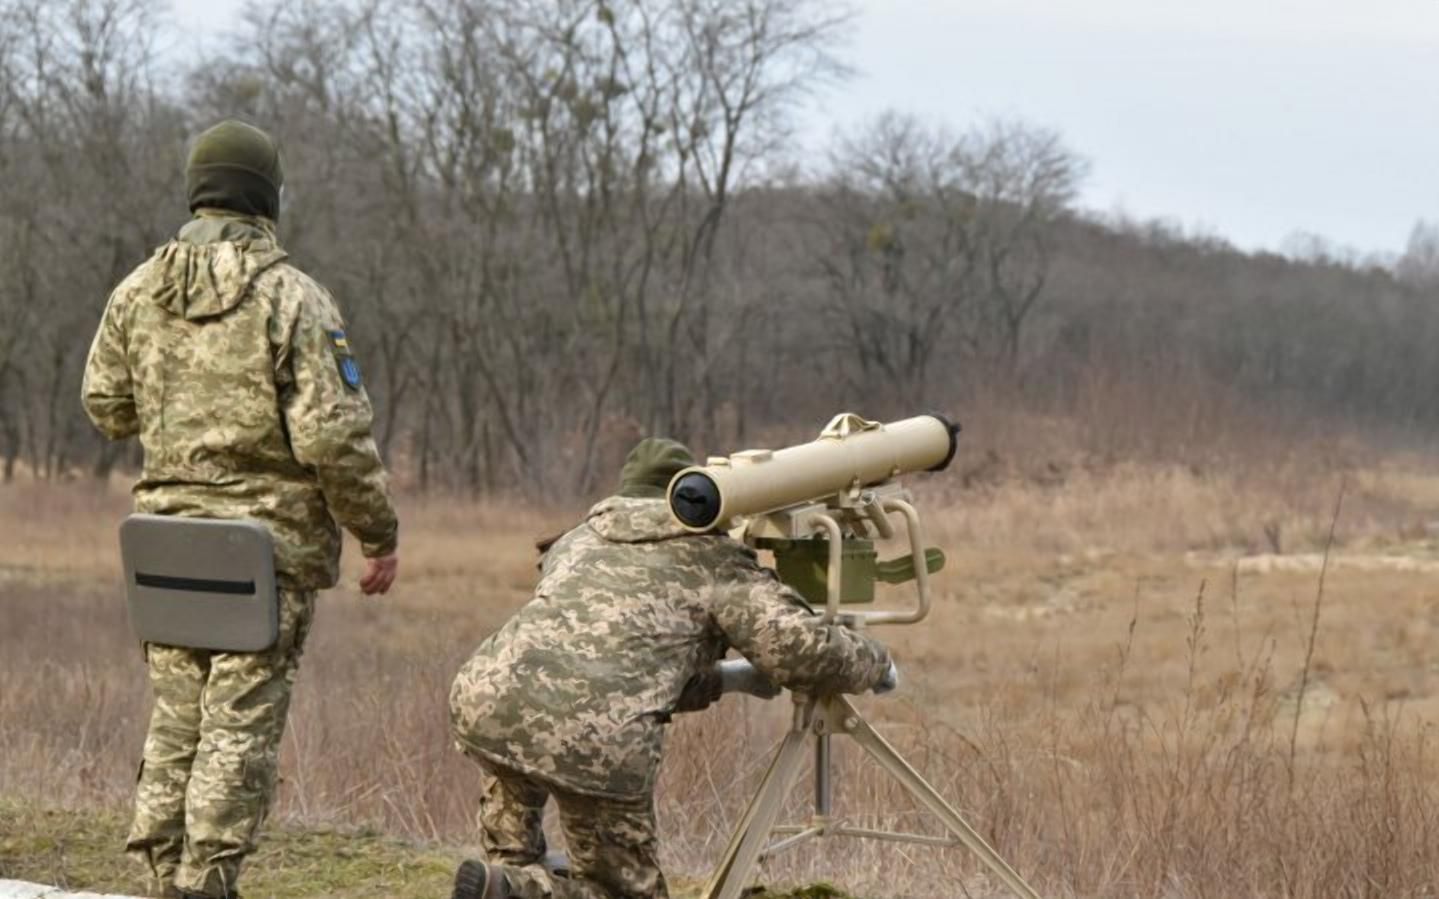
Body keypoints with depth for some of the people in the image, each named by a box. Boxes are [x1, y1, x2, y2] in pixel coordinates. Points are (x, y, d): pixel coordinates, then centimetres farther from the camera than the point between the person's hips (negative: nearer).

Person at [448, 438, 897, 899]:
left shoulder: (575, 541, 32)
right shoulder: (715, 560, 17)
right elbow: (806, 651, 6)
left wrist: (724, 677, 49)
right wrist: (875, 663, 26)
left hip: (484, 699, 5)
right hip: (598, 738, -5)